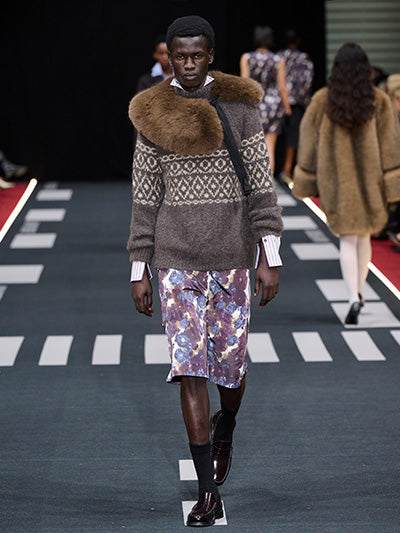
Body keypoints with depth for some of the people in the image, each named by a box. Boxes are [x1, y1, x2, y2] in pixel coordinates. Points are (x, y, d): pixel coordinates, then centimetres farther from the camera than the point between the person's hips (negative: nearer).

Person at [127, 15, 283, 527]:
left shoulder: (240, 107, -1)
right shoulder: (154, 115, 0)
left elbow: (261, 186, -2)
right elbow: (145, 198, 3)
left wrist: (270, 259, -9)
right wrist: (139, 272, 2)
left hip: (233, 258, 0)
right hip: (176, 260, 0)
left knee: (230, 364, 8)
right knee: (190, 368, -7)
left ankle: (225, 427, 45)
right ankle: (208, 493, -2)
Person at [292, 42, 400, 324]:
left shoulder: (322, 100, -6)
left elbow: (309, 142, -2)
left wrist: (306, 182, 6)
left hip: (338, 181, -1)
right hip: (370, 179, 1)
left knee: (348, 240, 3)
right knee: (364, 235, 20)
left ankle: (354, 299, -14)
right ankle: (359, 292, 27)